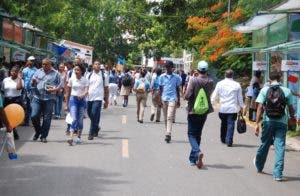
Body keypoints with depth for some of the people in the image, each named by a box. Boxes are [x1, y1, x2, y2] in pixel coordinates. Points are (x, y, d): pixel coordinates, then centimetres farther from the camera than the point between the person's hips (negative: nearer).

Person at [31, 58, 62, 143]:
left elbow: (60, 85, 2)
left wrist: (54, 90, -15)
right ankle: (38, 131, 18)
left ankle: (43, 136, 15)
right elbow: (32, 83, 13)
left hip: (49, 99, -2)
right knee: (34, 116, -7)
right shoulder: (38, 72, 10)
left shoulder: (55, 74, 3)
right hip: (37, 98, 2)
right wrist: (33, 83, -12)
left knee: (47, 119, 2)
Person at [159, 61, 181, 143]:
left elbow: (178, 89, 10)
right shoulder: (162, 77, 7)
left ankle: (168, 134, -20)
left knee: (170, 117, -15)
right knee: (165, 118, 9)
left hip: (172, 99, -3)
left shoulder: (176, 77, 4)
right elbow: (160, 89, 9)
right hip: (164, 99, 3)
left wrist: (178, 100, 10)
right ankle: (167, 134, 19)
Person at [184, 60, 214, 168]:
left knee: (191, 134, 4)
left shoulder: (193, 80, -17)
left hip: (193, 111, -4)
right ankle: (193, 158, 20)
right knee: (198, 134, 15)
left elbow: (187, 96, -18)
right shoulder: (210, 82, -4)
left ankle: (198, 151, -22)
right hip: (204, 111, 4)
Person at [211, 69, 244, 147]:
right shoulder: (237, 85, 0)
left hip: (222, 108, 2)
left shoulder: (220, 84, 1)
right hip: (233, 109, -2)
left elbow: (214, 95, 3)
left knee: (223, 124, 17)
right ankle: (229, 141, -9)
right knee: (230, 125, -2)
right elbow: (240, 98, 6)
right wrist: (241, 107, 16)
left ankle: (223, 139, 29)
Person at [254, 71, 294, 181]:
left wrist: (257, 124, -5)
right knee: (280, 147, 0)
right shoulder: (287, 91, 0)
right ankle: (278, 174, -3)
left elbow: (260, 108, -6)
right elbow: (290, 108, 6)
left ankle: (259, 166, 39)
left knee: (264, 144, 17)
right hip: (282, 122, -1)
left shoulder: (264, 90, -1)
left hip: (268, 121, 1)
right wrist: (292, 117, 27)